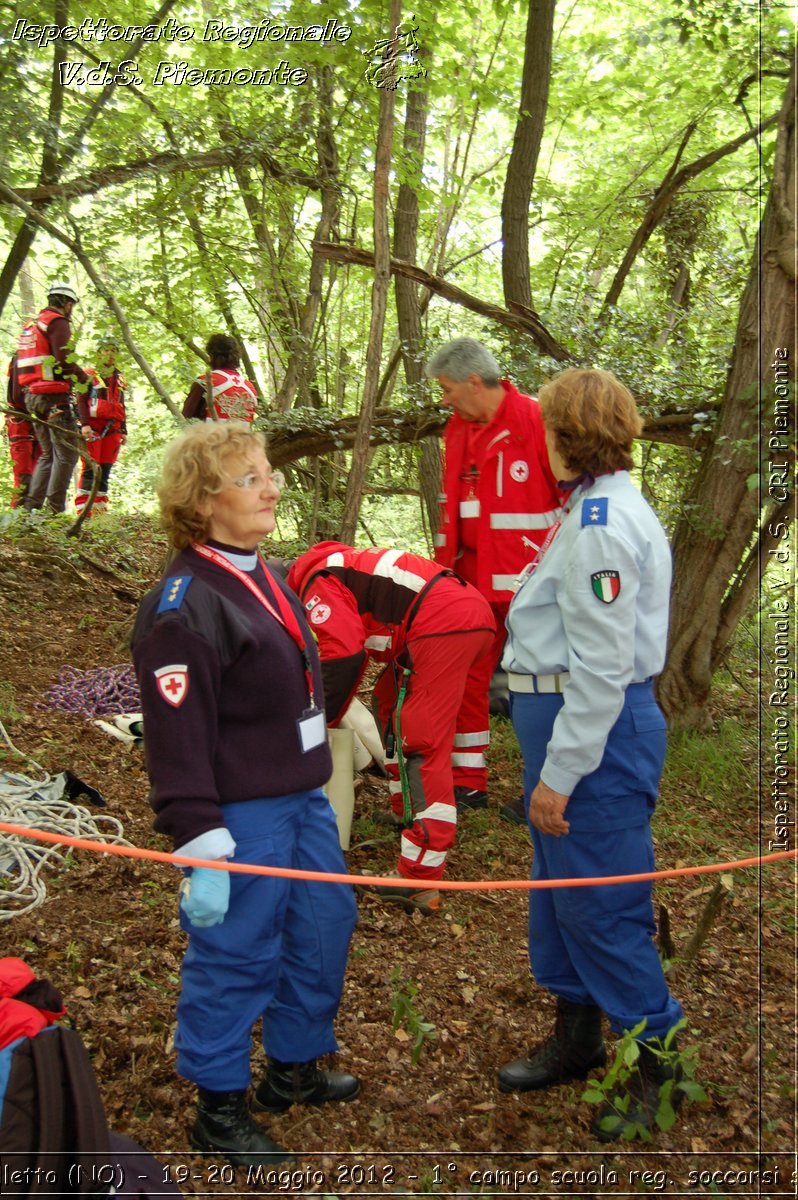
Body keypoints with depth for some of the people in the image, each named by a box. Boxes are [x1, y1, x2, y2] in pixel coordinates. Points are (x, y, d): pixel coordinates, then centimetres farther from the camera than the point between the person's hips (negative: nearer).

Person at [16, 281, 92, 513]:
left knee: (48, 453, 15)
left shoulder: (31, 324, 22)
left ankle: (31, 504, 8)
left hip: (31, 396, 9)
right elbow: (63, 359, -19)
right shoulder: (58, 322, -6)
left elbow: (19, 362, 22)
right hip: (54, 395, -9)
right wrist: (84, 378, -4)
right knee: (67, 452, -7)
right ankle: (55, 508, -13)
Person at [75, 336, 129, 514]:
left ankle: (100, 507, 10)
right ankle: (83, 509, -13)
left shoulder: (120, 379, 21)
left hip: (112, 430, 6)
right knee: (90, 469, -12)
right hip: (93, 428, -6)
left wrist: (124, 430, 20)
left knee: (105, 470, 6)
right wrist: (84, 425, -16)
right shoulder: (89, 376, 2)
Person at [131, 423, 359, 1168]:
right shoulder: (183, 609, -20)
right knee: (236, 955, 5)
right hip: (243, 816, -9)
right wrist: (201, 851, -22)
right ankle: (219, 1108, 27)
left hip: (304, 799, 9)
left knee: (324, 926, 19)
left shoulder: (261, 579, 10)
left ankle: (294, 1068, 40)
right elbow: (177, 741, -22)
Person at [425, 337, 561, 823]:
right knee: (466, 678, 11)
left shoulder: (537, 420, -13)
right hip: (473, 581, 7)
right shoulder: (458, 429, 10)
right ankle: (468, 781, 25)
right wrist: (444, 563, 17)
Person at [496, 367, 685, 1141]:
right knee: (559, 891, 20)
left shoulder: (602, 522, -19)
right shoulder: (594, 508, 13)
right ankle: (576, 1039, 38)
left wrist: (560, 772, -20)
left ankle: (656, 1059, 22)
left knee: (600, 904, 2)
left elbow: (603, 664, -23)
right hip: (562, 713, 10)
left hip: (594, 728, -10)